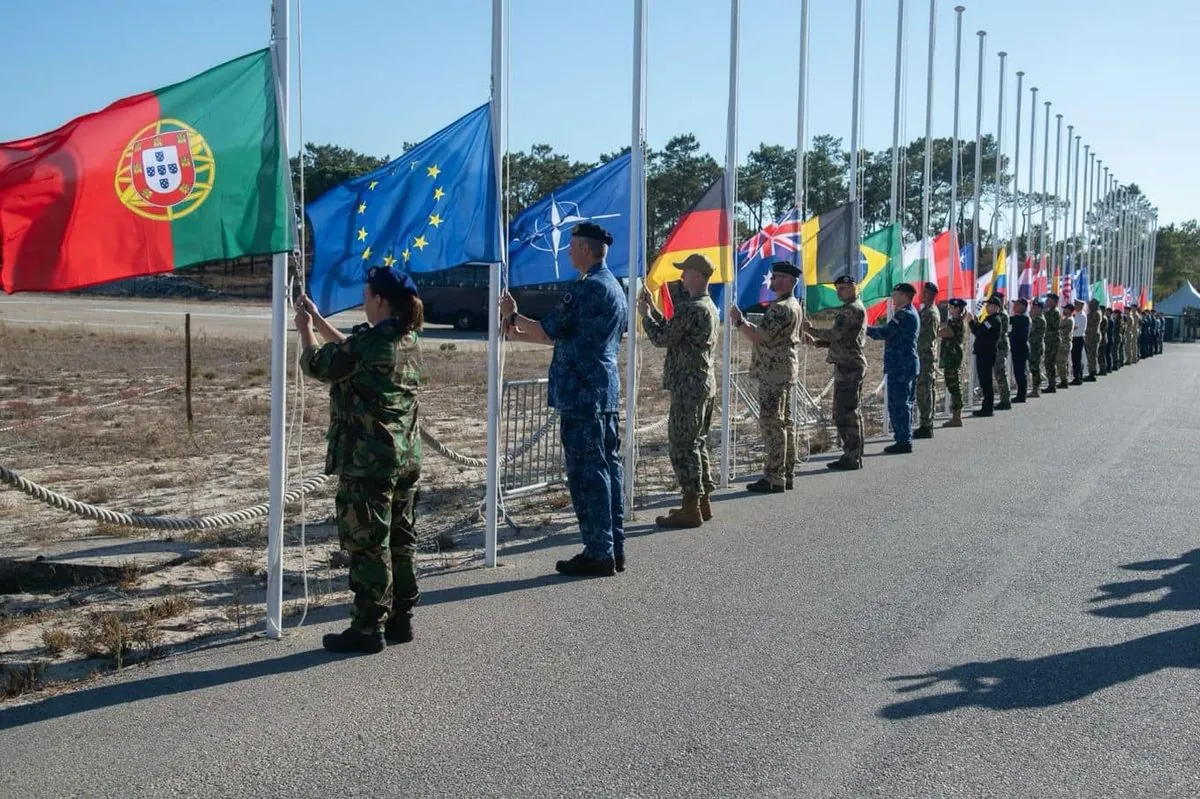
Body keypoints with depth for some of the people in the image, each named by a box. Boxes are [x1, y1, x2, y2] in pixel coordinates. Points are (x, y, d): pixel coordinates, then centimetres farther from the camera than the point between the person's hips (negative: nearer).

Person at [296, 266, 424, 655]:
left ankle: (369, 629, 6)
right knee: (401, 540, 14)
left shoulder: (369, 342, -19)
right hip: (406, 459, 9)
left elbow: (316, 365, -5)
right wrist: (318, 320, 25)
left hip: (367, 462, -9)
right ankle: (401, 619, 23)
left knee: (367, 544, 0)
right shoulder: (408, 340, 8)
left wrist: (305, 330, 13)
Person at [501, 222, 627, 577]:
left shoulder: (588, 287, -15)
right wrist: (522, 333, 22)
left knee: (586, 472, -5)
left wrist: (513, 317, 5)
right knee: (608, 466, 11)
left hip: (582, 394, -10)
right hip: (607, 390, 10)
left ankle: (598, 553, -1)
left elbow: (548, 331, -12)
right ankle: (614, 548, 16)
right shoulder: (614, 287, 17)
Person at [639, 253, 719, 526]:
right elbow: (673, 332, 20)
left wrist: (645, 315, 1)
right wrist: (653, 309, 18)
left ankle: (690, 509, -4)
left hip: (688, 386, -10)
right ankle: (703, 502, 21)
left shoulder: (691, 308, -17)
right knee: (697, 443, 15)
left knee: (681, 445, -6)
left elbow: (662, 338, -14)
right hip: (705, 383, 10)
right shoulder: (710, 307, 16)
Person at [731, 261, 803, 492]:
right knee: (784, 423, 12)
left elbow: (759, 337, -22)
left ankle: (773, 478, -8)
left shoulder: (781, 308, -18)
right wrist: (744, 323, 13)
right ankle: (786, 475, 18)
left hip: (773, 372, -11)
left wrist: (740, 321, -11)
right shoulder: (793, 306, 17)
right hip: (785, 369, 11)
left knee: (771, 423, -9)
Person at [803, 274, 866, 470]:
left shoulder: (853, 309, -13)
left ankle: (851, 458, -7)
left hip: (848, 367, -11)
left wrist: (812, 330, -7)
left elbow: (836, 334, -21)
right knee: (850, 413, 14)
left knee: (846, 413, -9)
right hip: (850, 366, 11)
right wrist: (816, 341, 10)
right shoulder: (851, 308, 20)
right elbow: (841, 339, 22)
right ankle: (853, 455, 19)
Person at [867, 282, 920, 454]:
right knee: (904, 404, 15)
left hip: (900, 366, -11)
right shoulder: (910, 313, 18)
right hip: (909, 364, 11)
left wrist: (866, 329, -9)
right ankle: (905, 440, 21)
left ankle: (903, 442, -6)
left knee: (898, 405, -7)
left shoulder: (904, 314, -15)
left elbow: (885, 332, -21)